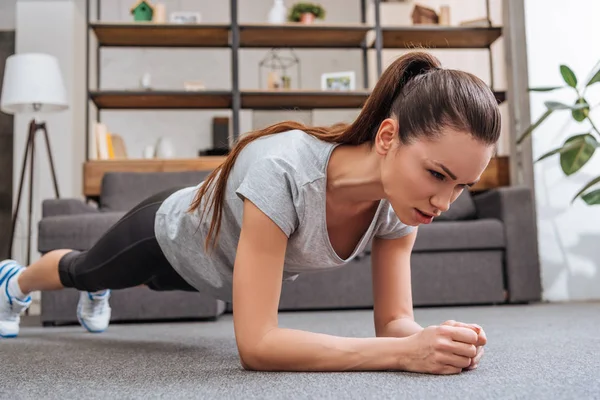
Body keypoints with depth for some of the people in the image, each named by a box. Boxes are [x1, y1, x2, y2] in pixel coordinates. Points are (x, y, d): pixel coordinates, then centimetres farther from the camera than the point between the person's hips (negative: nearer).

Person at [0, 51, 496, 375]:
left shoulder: (401, 200, -30)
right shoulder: (282, 172, -49)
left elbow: (394, 320, -23)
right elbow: (255, 344, -49)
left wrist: (434, 339, -46)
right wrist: (406, 352, -55)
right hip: (170, 233, -4)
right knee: (78, 270, 31)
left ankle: (97, 292, 75)